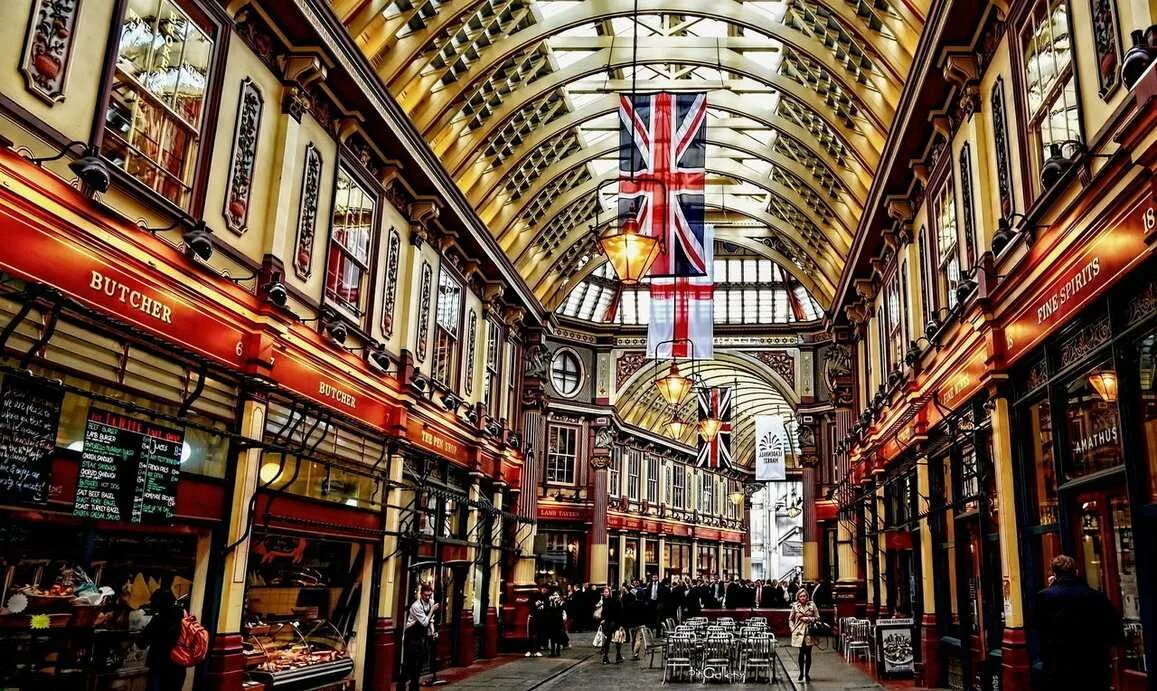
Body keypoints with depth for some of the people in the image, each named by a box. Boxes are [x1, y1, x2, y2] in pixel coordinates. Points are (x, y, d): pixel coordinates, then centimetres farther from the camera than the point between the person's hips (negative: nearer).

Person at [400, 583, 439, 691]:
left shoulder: (431, 603, 1)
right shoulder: (416, 606, -21)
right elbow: (425, 622, -20)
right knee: (409, 662, -7)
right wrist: (432, 610, -22)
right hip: (412, 636, -7)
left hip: (422, 635, 7)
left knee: (420, 662, 11)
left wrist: (432, 632, 1)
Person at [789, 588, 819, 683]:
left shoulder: (812, 605, 2)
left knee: (808, 653, 2)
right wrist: (792, 628, 2)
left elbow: (817, 618, 5)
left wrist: (808, 618, -7)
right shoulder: (795, 606, 3)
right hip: (799, 631, 0)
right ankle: (801, 673, 11)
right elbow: (790, 619, 13)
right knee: (801, 652, -3)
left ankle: (807, 673, 14)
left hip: (809, 631, 0)